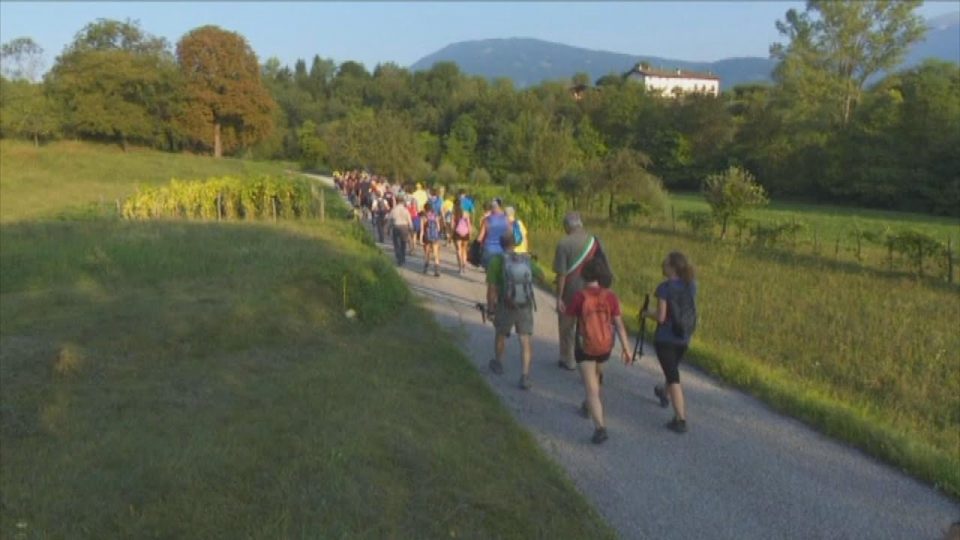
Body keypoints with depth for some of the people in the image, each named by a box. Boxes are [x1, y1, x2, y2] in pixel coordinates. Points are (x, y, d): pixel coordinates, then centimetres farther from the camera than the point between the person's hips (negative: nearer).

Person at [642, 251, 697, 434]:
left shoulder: (664, 287, -19)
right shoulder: (691, 285, -2)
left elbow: (660, 317, -19)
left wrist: (648, 313, 0)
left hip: (665, 338, -6)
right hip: (684, 338, 6)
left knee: (673, 377, -2)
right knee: (673, 367, 29)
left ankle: (680, 420, -5)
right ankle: (665, 394, 54)